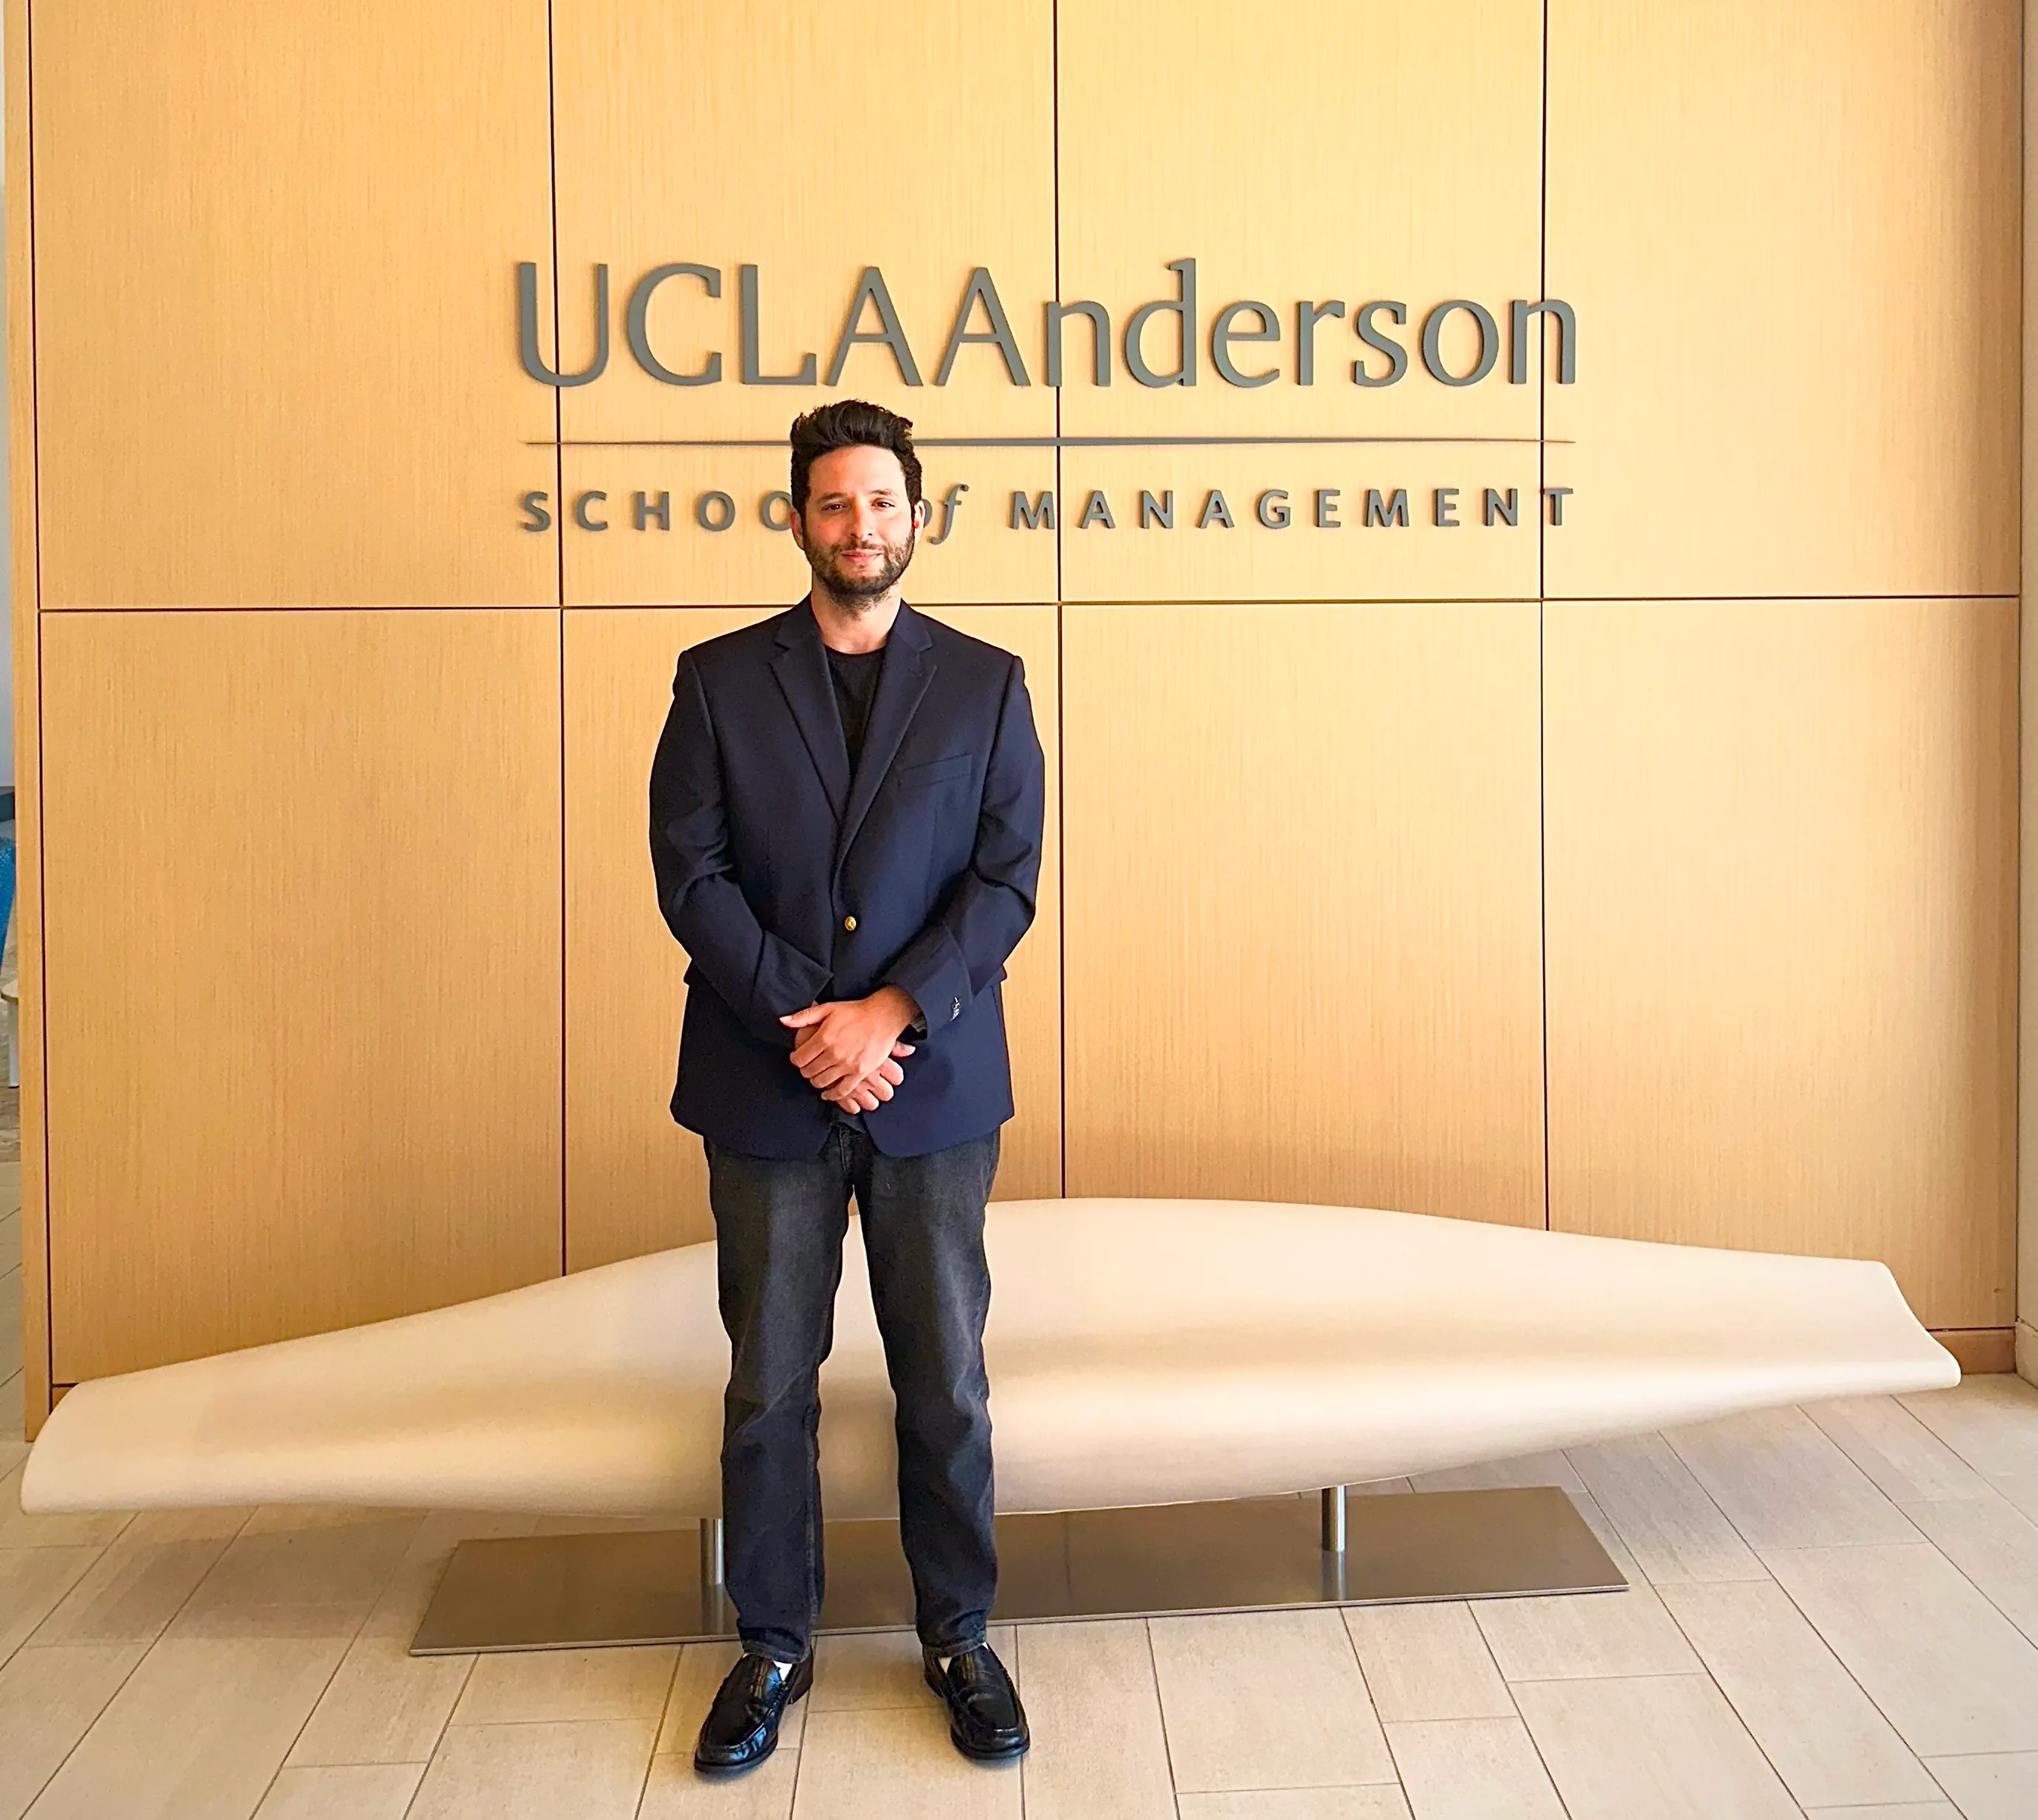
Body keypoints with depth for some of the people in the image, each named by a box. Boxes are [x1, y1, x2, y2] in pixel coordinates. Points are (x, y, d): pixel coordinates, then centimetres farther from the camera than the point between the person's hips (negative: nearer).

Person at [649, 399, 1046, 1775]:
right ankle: (774, 1648, 26)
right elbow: (691, 876, -3)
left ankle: (959, 1637, 26)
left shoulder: (985, 684, 5)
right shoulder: (719, 681, 4)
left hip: (934, 1081, 0)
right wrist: (807, 1025, -13)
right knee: (770, 1385, 9)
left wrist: (892, 1010, -15)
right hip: (766, 1090, 0)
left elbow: (1008, 878, -3)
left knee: (947, 1378, 8)